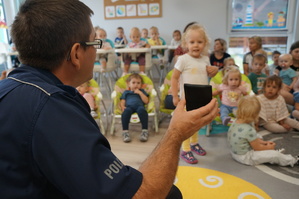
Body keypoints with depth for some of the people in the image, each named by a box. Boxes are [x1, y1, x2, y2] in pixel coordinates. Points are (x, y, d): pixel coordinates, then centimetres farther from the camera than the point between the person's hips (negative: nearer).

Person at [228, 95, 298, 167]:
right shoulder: (249, 130, -32)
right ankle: (292, 161, 18)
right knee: (275, 155, -6)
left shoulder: (235, 123, -5)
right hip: (245, 158, -9)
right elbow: (257, 148, -16)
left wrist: (263, 142, 9)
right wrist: (268, 147, 2)